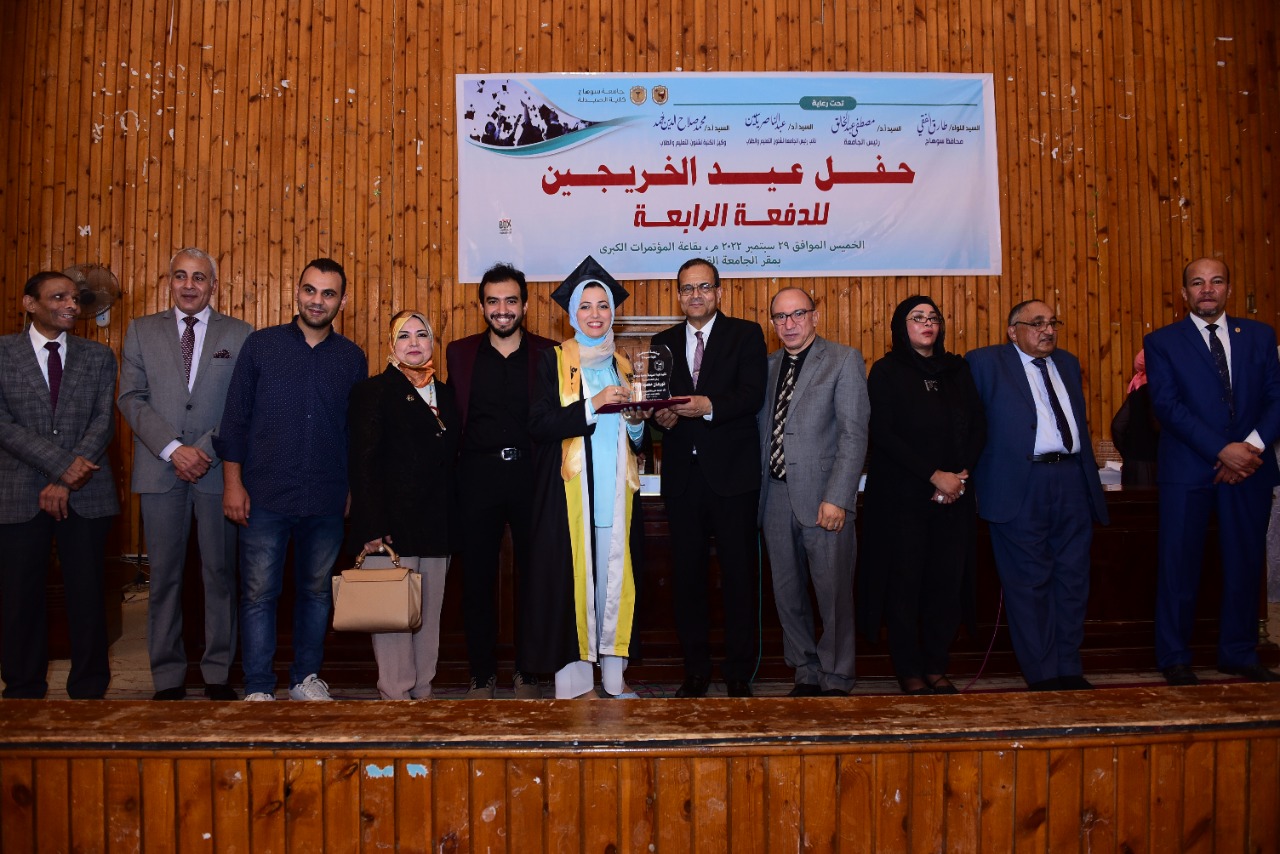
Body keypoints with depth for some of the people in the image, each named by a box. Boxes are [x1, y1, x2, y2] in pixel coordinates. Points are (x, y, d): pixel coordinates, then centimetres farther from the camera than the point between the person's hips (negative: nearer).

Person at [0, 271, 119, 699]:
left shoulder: (98, 356, 8)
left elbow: (104, 420, 1)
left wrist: (65, 482, -10)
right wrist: (61, 464, -16)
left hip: (87, 493, 1)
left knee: (87, 594, 5)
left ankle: (88, 690, 16)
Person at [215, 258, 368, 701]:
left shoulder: (352, 358, 6)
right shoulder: (261, 345, 1)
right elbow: (235, 418, 1)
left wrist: (354, 490, 7)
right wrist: (233, 482, -4)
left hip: (326, 500, 2)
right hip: (265, 497, -2)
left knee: (316, 592, 12)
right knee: (259, 593, 3)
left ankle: (306, 677, 27)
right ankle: (259, 687, 15)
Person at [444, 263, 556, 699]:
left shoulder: (548, 353, 4)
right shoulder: (459, 353, 8)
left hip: (530, 473, -1)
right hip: (477, 475, 1)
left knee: (532, 576, 6)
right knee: (478, 577, 6)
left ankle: (528, 674, 20)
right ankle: (482, 675, 19)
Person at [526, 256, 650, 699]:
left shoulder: (624, 365, 15)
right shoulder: (553, 361, 2)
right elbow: (539, 425, -10)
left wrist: (636, 420, -4)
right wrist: (593, 405, -17)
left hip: (616, 490, 4)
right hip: (569, 489, -4)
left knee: (615, 571, 2)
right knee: (573, 574, -5)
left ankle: (614, 671, 11)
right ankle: (574, 677, 3)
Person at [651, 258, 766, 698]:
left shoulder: (746, 335, 3)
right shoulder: (663, 343, 15)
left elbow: (753, 396, -9)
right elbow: (654, 402, 11)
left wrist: (709, 406, -24)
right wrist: (661, 416, -11)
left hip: (732, 475, -3)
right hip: (682, 476, 3)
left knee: (740, 575, 1)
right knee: (686, 576, 7)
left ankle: (739, 675, 12)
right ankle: (695, 672, 19)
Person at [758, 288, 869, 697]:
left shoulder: (844, 360, -1)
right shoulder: (768, 366, 14)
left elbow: (854, 434, -8)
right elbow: (762, 431, 14)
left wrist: (837, 499, -15)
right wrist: (759, 487, 4)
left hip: (823, 497, -5)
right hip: (776, 494, 5)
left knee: (833, 594, 1)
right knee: (787, 593, 11)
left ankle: (835, 681, 16)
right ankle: (807, 673, 26)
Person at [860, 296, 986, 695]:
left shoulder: (957, 369, 13)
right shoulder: (887, 371, 0)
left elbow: (978, 425, 9)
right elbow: (883, 434, -9)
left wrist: (961, 474, -7)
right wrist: (934, 476, -13)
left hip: (953, 494, 4)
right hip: (902, 494, -4)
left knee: (948, 579, 3)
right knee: (905, 580, 1)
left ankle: (936, 666, 16)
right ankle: (909, 671, 13)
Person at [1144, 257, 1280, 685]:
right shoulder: (1162, 341, 1)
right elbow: (1167, 405, -9)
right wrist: (1222, 451, -17)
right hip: (1188, 471, -3)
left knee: (1245, 564, 9)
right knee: (1179, 566, 2)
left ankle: (1239, 654, 24)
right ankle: (1174, 658, 13)